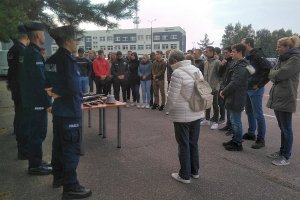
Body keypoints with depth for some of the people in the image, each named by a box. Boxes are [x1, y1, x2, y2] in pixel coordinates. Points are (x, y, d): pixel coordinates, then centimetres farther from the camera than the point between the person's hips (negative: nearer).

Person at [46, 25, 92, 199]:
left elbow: (50, 83, 14)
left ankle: (59, 177, 34)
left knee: (59, 145, 19)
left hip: (58, 110, 9)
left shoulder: (52, 60, 8)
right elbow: (74, 88, -25)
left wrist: (57, 92, 0)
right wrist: (59, 93, -8)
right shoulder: (68, 60, -19)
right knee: (71, 149, -1)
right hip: (70, 111, -9)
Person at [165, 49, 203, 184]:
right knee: (194, 144, 18)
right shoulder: (196, 70, 5)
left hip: (181, 116, -7)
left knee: (184, 146, 5)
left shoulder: (177, 73, -19)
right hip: (196, 114, 7)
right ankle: (195, 171, 32)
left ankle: (185, 175, 18)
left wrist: (168, 108, 1)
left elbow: (172, 97, -18)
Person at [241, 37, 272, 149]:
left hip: (255, 90, -9)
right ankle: (251, 133, 31)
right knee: (249, 112, 17)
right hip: (247, 89, 9)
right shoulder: (248, 57, 12)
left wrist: (260, 84, -20)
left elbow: (270, 70, -24)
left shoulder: (257, 55, -16)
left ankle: (261, 140, 6)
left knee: (258, 114, -3)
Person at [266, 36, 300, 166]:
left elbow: (280, 74, -20)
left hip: (285, 99, -9)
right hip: (277, 97, 9)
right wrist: (273, 74, -6)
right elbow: (273, 75, 15)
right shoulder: (283, 59, 17)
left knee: (286, 129, 0)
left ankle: (286, 157, 10)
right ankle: (282, 151, 28)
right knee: (282, 128, 17)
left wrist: (271, 73, -1)